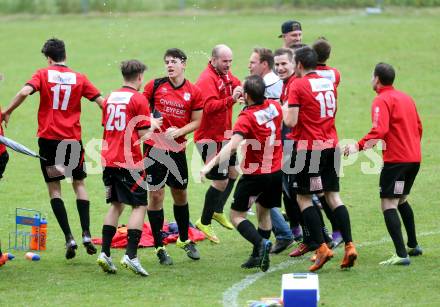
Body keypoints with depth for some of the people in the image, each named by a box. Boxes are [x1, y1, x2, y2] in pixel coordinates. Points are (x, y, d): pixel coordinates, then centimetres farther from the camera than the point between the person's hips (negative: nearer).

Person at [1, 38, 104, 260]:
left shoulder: (43, 74, -2)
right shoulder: (79, 78, 4)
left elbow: (25, 92, -18)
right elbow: (101, 101, 3)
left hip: (48, 138, -2)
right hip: (73, 138, 2)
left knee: (54, 188, 5)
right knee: (79, 184, 15)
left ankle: (69, 237, -5)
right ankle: (86, 234, 3)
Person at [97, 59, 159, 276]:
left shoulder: (110, 98, 12)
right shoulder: (138, 99, -8)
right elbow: (143, 134, -9)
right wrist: (153, 125, 11)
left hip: (108, 159, 7)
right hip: (129, 161, -7)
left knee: (116, 205, 15)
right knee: (139, 205, -1)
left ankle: (105, 253, 7)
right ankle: (131, 255, -12)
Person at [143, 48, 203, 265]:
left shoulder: (194, 92, 0)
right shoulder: (155, 85, -2)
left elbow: (196, 122, 4)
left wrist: (178, 132, -12)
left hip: (177, 148, 2)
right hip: (154, 147, -2)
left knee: (180, 194, 13)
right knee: (156, 195, -3)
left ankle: (184, 239, 33)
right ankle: (159, 247, 5)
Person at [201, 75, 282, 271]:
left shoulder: (247, 117, -20)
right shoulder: (275, 107, -2)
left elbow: (232, 146, -32)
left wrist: (211, 165, -36)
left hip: (255, 174, -6)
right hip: (276, 171, 6)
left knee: (237, 215, 2)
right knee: (264, 212, 21)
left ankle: (261, 243, -19)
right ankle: (258, 256, 22)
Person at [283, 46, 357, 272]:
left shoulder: (298, 85, -9)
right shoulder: (328, 83, 12)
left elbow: (291, 121, -14)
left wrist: (285, 109, 6)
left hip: (310, 148, -6)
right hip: (331, 145, 6)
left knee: (303, 198, 2)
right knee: (333, 196, 9)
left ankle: (322, 248, -8)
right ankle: (349, 245, -2)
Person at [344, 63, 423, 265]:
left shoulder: (382, 101, -10)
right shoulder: (406, 98, 15)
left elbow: (380, 130, -24)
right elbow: (418, 127, 23)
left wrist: (359, 146, -27)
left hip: (396, 160, -9)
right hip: (414, 158, 9)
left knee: (388, 205, -9)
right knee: (401, 200, 26)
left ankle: (401, 255, -19)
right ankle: (413, 245, 33)